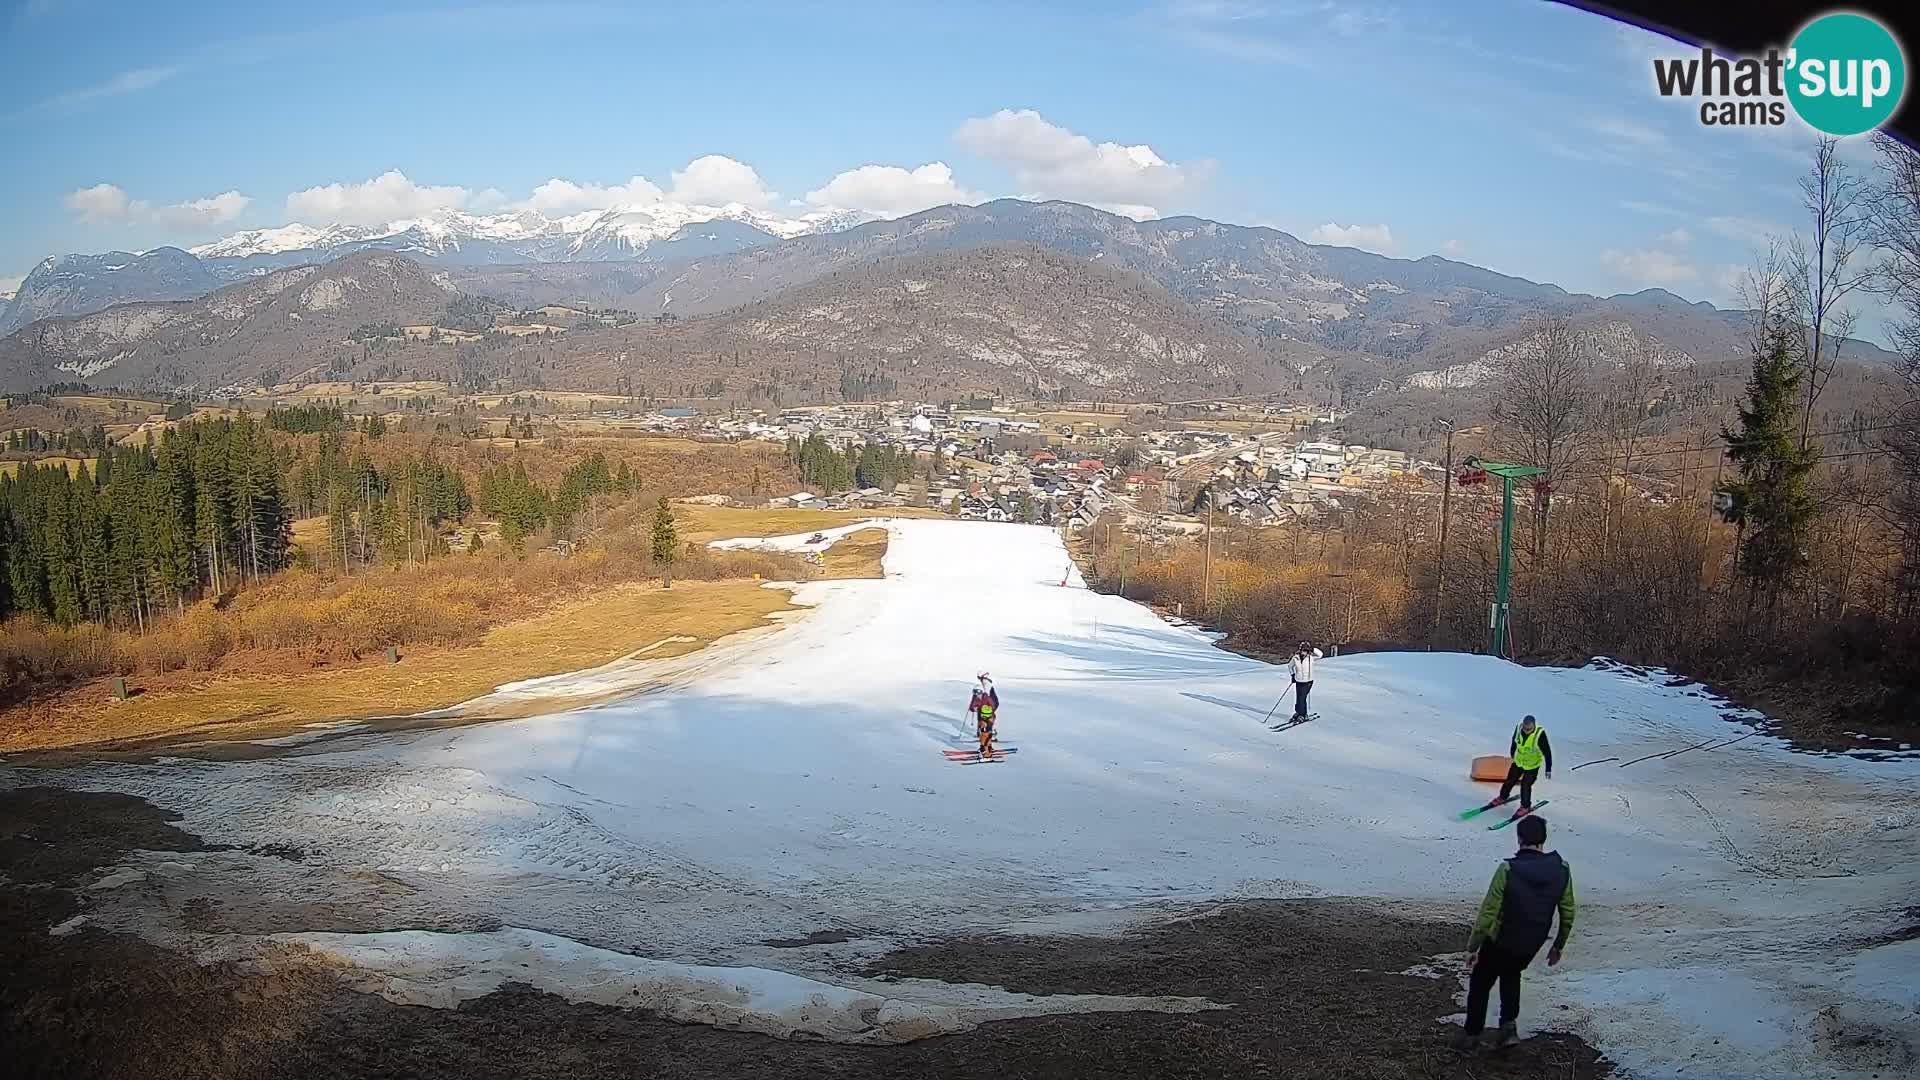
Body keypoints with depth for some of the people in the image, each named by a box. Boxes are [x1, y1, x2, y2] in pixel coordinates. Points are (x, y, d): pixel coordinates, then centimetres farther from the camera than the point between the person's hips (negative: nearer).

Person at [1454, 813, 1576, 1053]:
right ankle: (1509, 1025, 18)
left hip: (1500, 942, -4)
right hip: (1532, 945, 4)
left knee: (1480, 984, 18)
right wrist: (1559, 945, 14)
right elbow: (1568, 914, -2)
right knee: (1511, 975, 32)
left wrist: (1472, 947, -9)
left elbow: (1488, 914, -21)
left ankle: (1471, 1034, 27)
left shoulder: (1508, 870, -25)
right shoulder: (1561, 870, -13)